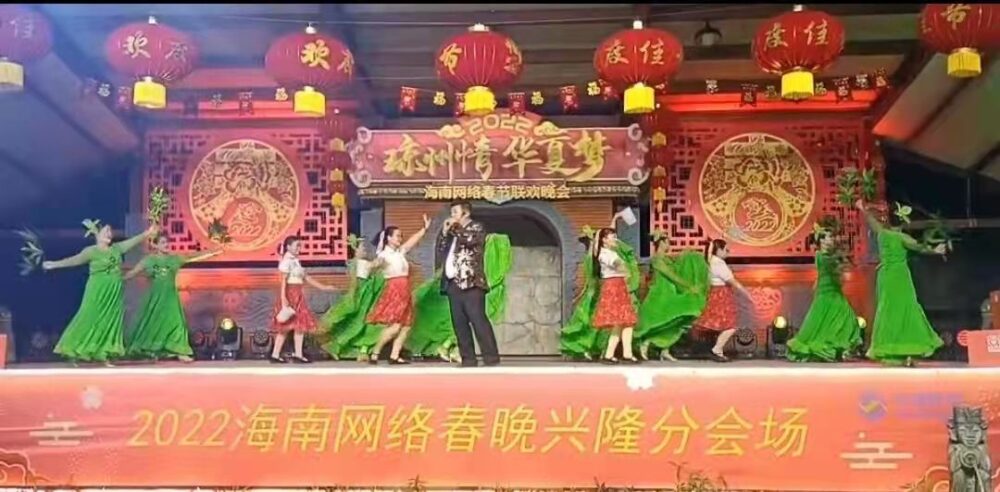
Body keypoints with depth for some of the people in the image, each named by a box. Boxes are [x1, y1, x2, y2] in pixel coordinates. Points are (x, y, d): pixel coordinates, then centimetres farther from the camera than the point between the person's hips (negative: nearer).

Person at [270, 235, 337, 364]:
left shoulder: (295, 261, 17)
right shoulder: (286, 261, -9)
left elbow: (307, 278, 20)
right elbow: (283, 281, -16)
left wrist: (324, 287, 19)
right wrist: (283, 298, -23)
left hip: (297, 295, 9)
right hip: (290, 295, -9)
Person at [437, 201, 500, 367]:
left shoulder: (477, 228, 5)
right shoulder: (453, 232, 24)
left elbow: (469, 239, -17)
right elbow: (441, 252, 19)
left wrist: (455, 228, -3)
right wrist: (445, 232, 9)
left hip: (471, 283, -7)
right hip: (453, 283, 7)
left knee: (478, 321, -13)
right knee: (459, 324, 3)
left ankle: (491, 357, -12)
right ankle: (468, 358, 5)